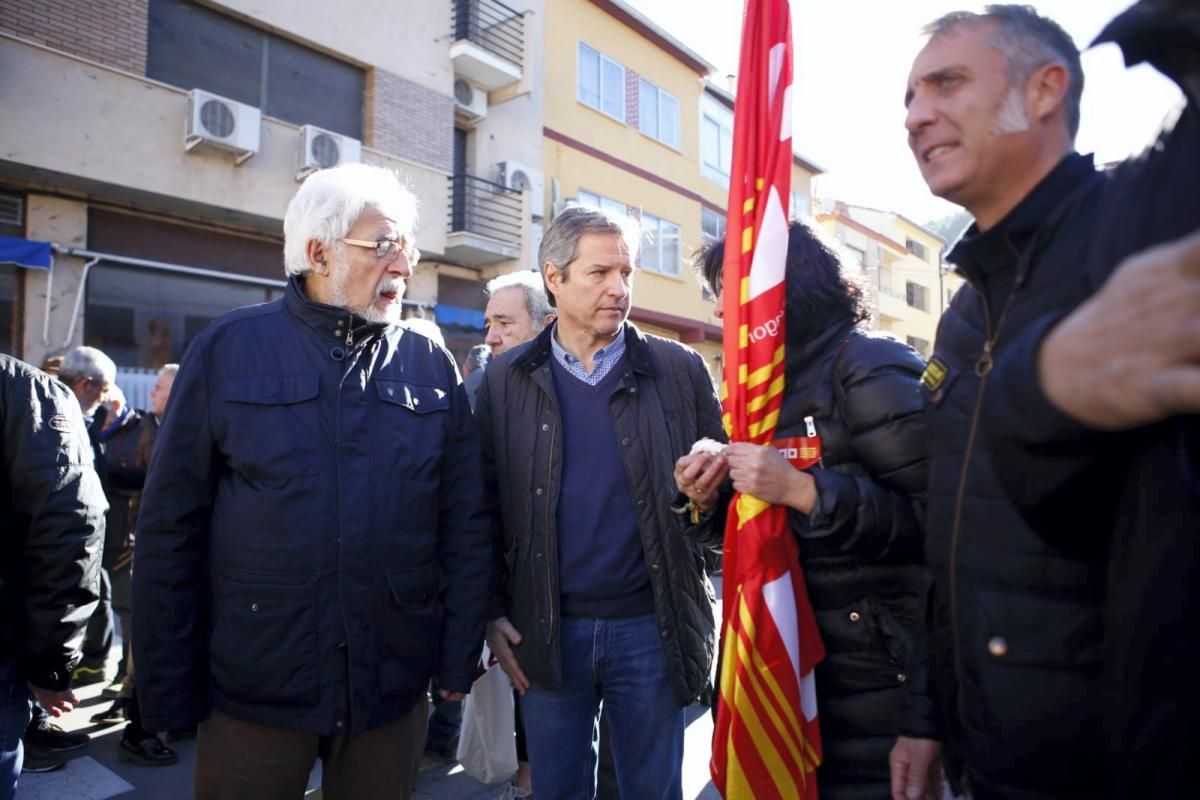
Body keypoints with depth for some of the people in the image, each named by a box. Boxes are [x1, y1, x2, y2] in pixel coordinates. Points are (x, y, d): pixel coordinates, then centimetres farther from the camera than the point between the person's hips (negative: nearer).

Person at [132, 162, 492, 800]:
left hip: (395, 689, 2)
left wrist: (459, 658, 1)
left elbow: (464, 524, 2)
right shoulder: (229, 348, -3)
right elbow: (171, 525, -2)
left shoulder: (431, 365, 1)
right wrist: (168, 689, -1)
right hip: (253, 689, -1)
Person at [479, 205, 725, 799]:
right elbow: (486, 503, 4)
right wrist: (492, 614, 1)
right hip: (546, 632, 1)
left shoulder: (679, 370, -1)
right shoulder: (507, 380, 1)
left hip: (650, 627, 0)